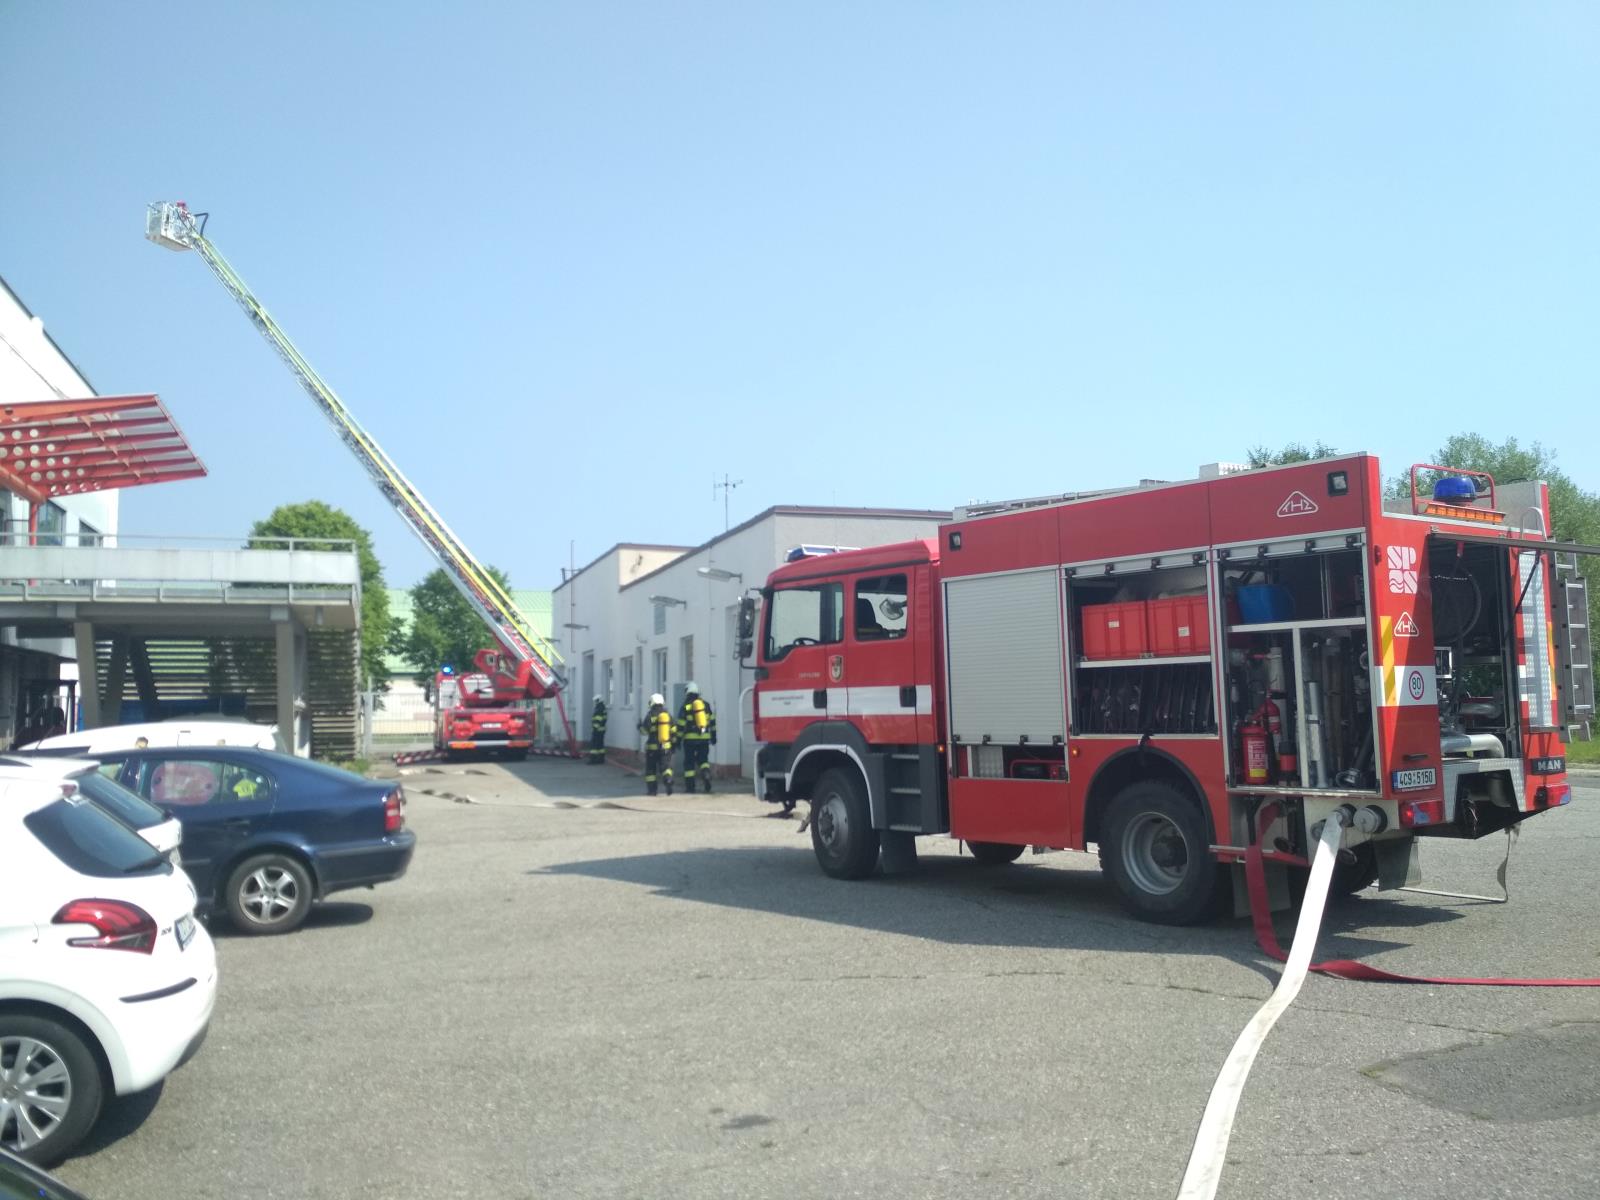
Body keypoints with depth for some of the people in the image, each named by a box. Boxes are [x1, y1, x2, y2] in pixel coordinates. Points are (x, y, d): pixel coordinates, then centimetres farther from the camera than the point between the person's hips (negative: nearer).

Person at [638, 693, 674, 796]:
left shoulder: (650, 715, -9)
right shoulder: (668, 714, 3)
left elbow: (645, 731, -8)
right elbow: (673, 731, 5)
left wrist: (640, 726, 14)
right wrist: (673, 744, 15)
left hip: (652, 747, -3)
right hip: (666, 746, 3)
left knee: (651, 769, 10)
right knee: (666, 767, 4)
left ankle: (652, 790, 11)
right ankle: (668, 781, -24)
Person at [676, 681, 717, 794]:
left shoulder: (685, 706, -4)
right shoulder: (705, 704, 7)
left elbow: (681, 725, -6)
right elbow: (712, 720, 10)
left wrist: (678, 739, 0)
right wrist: (713, 735, 17)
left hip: (690, 738, -3)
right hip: (704, 738, 3)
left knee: (689, 761, 6)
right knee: (703, 759, 15)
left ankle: (690, 785, 5)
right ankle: (706, 774, -13)